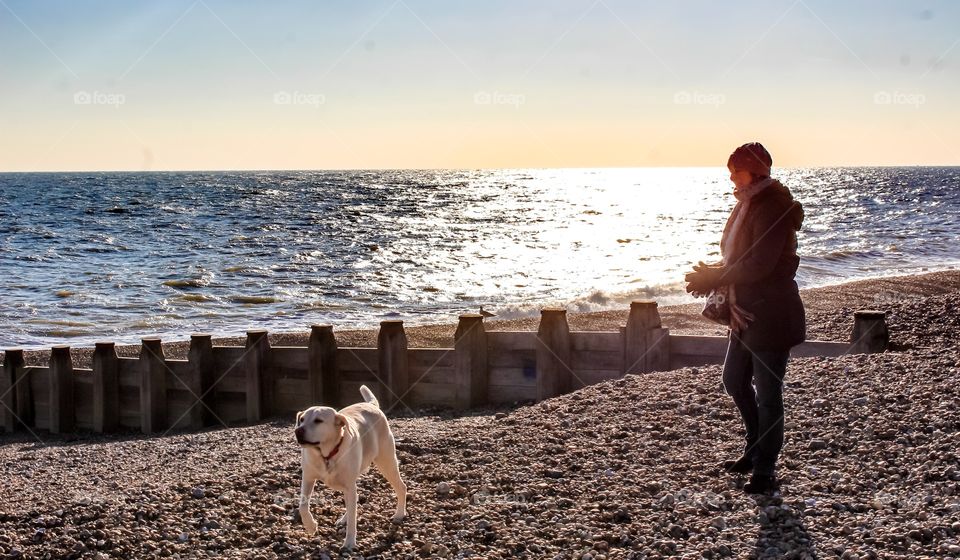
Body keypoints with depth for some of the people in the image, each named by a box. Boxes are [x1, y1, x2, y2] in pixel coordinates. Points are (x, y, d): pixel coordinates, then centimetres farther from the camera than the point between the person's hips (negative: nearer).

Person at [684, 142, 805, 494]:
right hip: (746, 313, 10)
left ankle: (765, 472, 9)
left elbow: (759, 266, -25)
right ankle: (756, 450, 37)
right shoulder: (748, 204, 12)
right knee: (735, 380, 20)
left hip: (770, 315, -10)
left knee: (767, 393, -1)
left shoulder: (772, 209, -19)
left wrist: (711, 278, -18)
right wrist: (711, 275, -1)